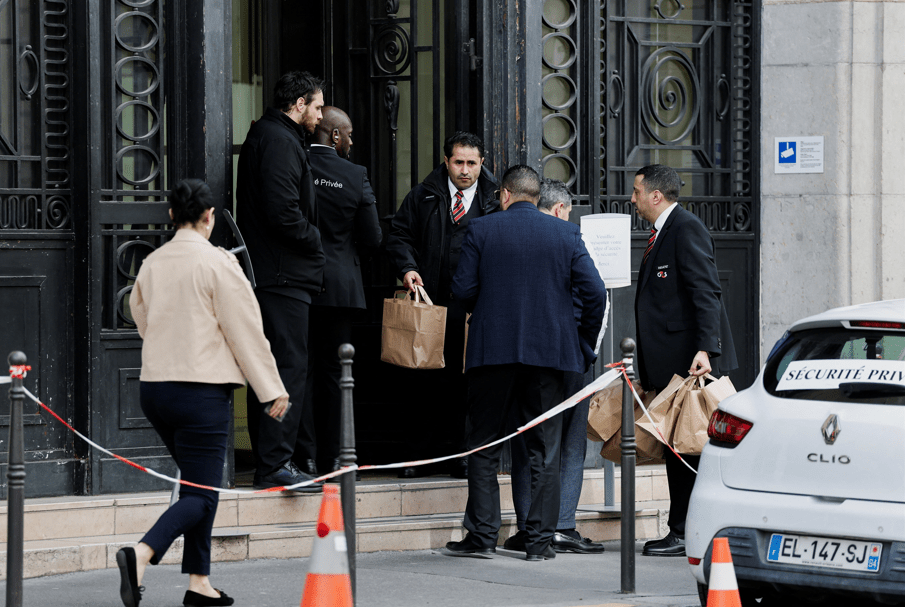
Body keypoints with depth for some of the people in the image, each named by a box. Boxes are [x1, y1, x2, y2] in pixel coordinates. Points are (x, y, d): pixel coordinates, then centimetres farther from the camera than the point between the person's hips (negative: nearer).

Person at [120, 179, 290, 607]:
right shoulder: (218, 264, -10)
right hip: (201, 390, -7)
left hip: (154, 386, 7)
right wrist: (272, 390, -3)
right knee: (201, 493, -4)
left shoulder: (152, 264, 7)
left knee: (198, 485, 18)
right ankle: (142, 553, -26)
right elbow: (246, 331, -8)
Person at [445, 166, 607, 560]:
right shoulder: (566, 234, 3)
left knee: (484, 445, 8)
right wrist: (585, 343, 10)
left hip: (492, 350, -1)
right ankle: (540, 539, 3)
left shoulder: (481, 231, -1)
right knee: (544, 449, 6)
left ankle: (482, 535, 6)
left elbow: (463, 290, -5)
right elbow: (594, 291, -2)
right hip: (549, 350, 1)